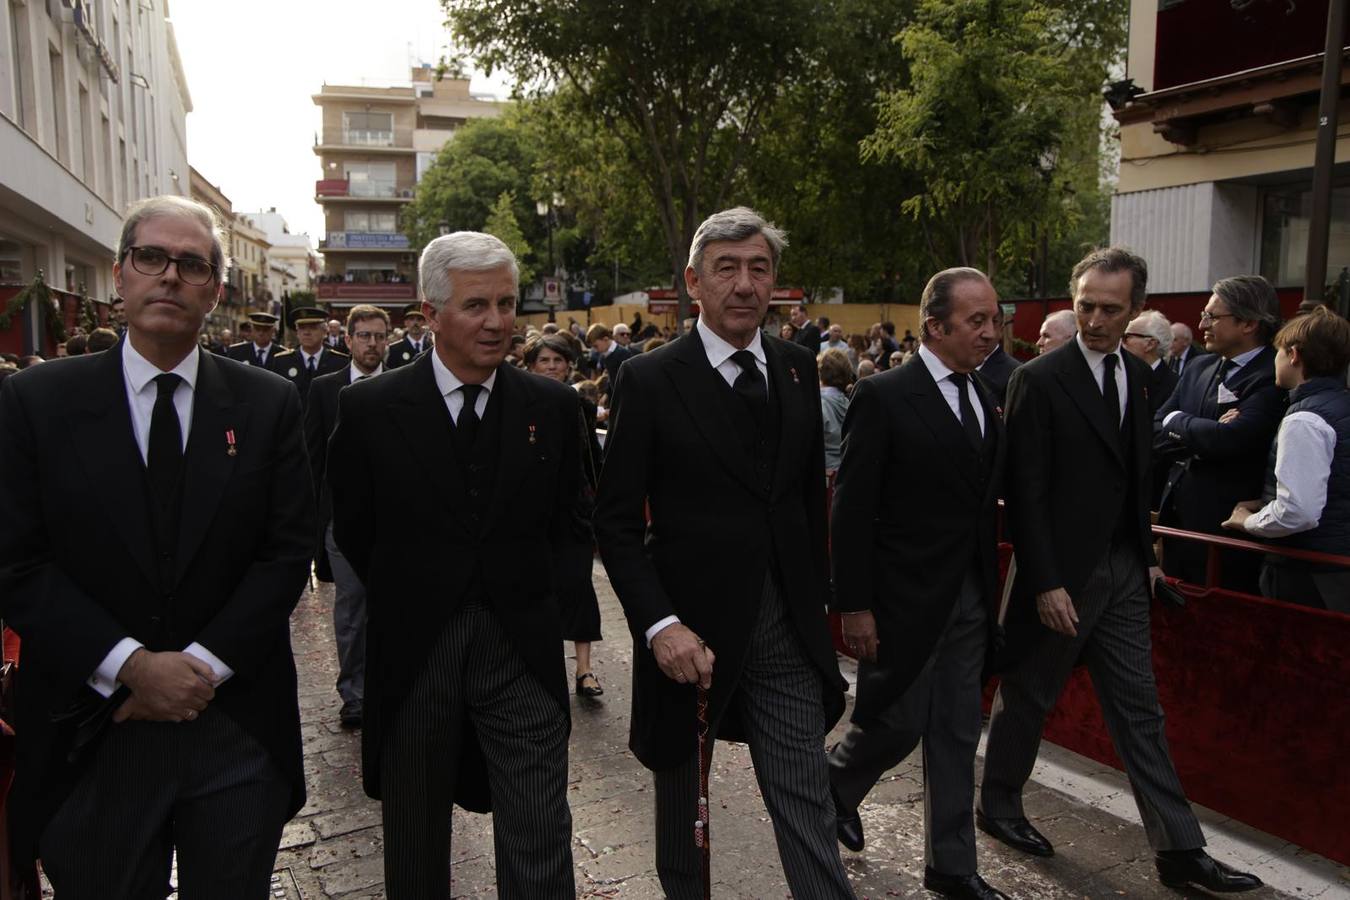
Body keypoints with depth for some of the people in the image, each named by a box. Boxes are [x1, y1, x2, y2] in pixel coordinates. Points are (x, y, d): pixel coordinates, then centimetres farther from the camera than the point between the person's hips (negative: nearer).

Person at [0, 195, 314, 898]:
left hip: (238, 731, 1)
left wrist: (204, 663, -12)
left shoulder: (269, 405, 0)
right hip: (92, 739, 0)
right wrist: (132, 667, -14)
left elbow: (290, 550, -3)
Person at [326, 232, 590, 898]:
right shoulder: (369, 407, -5)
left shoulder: (553, 406, -1)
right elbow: (352, 530, 5)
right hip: (411, 652, 0)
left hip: (522, 650, 0)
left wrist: (542, 599, 2)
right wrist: (408, 600, 5)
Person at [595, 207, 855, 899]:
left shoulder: (799, 368, 5)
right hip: (691, 628, -2)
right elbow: (616, 521, -10)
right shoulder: (649, 380, -10)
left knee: (807, 802, 6)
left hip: (788, 629, 3)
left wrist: (816, 595, 11)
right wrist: (658, 626, -19)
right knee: (682, 797, 19)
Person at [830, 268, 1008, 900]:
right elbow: (852, 511, -14)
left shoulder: (983, 399, 9)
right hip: (905, 600, -6)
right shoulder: (884, 397, -13)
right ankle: (833, 784, 36)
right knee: (897, 725, 5)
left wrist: (990, 590, 8)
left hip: (969, 599, 7)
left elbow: (981, 499, 12)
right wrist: (854, 606, -16)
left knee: (957, 735, 14)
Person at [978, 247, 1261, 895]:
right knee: (1027, 697, 11)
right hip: (1062, 574, -6)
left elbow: (1136, 472, 15)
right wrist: (1045, 583, -17)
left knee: (1139, 712, 12)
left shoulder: (1136, 374, 8)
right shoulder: (1039, 379, -14)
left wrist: (1147, 553, 11)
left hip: (1123, 571, 6)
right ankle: (997, 806, 31)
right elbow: (1024, 492, -15)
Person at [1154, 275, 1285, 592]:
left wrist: (1178, 421, -8)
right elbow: (1155, 434, 6)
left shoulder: (1274, 378, -14)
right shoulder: (1198, 369, 9)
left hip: (1226, 529, -7)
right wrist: (1201, 439, -14)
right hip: (1177, 517, 7)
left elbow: (1230, 439, -26)